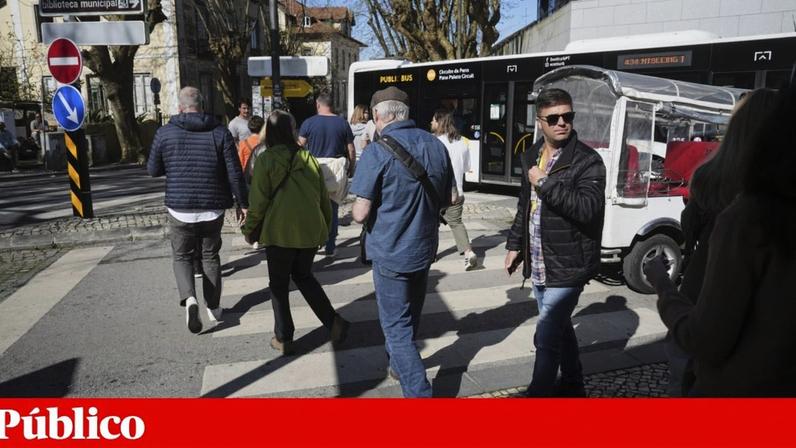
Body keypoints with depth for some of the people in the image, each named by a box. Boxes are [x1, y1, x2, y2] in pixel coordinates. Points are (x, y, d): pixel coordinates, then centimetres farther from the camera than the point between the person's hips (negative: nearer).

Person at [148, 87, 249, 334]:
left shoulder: (165, 132, -2)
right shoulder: (220, 132, -3)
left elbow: (153, 170, 7)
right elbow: (235, 174, -5)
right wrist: (244, 204, 3)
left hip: (181, 209, -1)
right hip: (213, 209, 1)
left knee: (182, 256, 15)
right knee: (211, 256, 17)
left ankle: (189, 298, -9)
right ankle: (214, 307, 23)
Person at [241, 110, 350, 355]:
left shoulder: (265, 160, -9)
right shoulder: (309, 159, 2)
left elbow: (259, 201, -10)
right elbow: (323, 197, 6)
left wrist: (250, 229, 3)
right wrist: (325, 225, 18)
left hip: (279, 232, -4)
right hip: (310, 231, 4)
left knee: (279, 285, 12)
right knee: (304, 276, 23)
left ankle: (283, 338, 18)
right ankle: (333, 321, 12)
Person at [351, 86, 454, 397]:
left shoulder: (377, 152, -19)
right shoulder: (436, 146, 0)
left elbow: (361, 214, -19)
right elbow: (449, 198, 9)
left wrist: (357, 209, 3)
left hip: (390, 252, -6)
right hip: (425, 247, 7)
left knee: (397, 327, 5)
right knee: (410, 316, 24)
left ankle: (419, 391, 3)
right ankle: (399, 365, 46)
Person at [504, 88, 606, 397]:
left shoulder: (587, 161, -13)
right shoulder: (531, 157, 9)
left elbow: (587, 208, -28)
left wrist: (545, 183, -24)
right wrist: (515, 245, 19)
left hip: (567, 267, -7)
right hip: (538, 265, 8)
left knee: (546, 338, -8)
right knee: (559, 328, 22)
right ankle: (573, 385, 41)